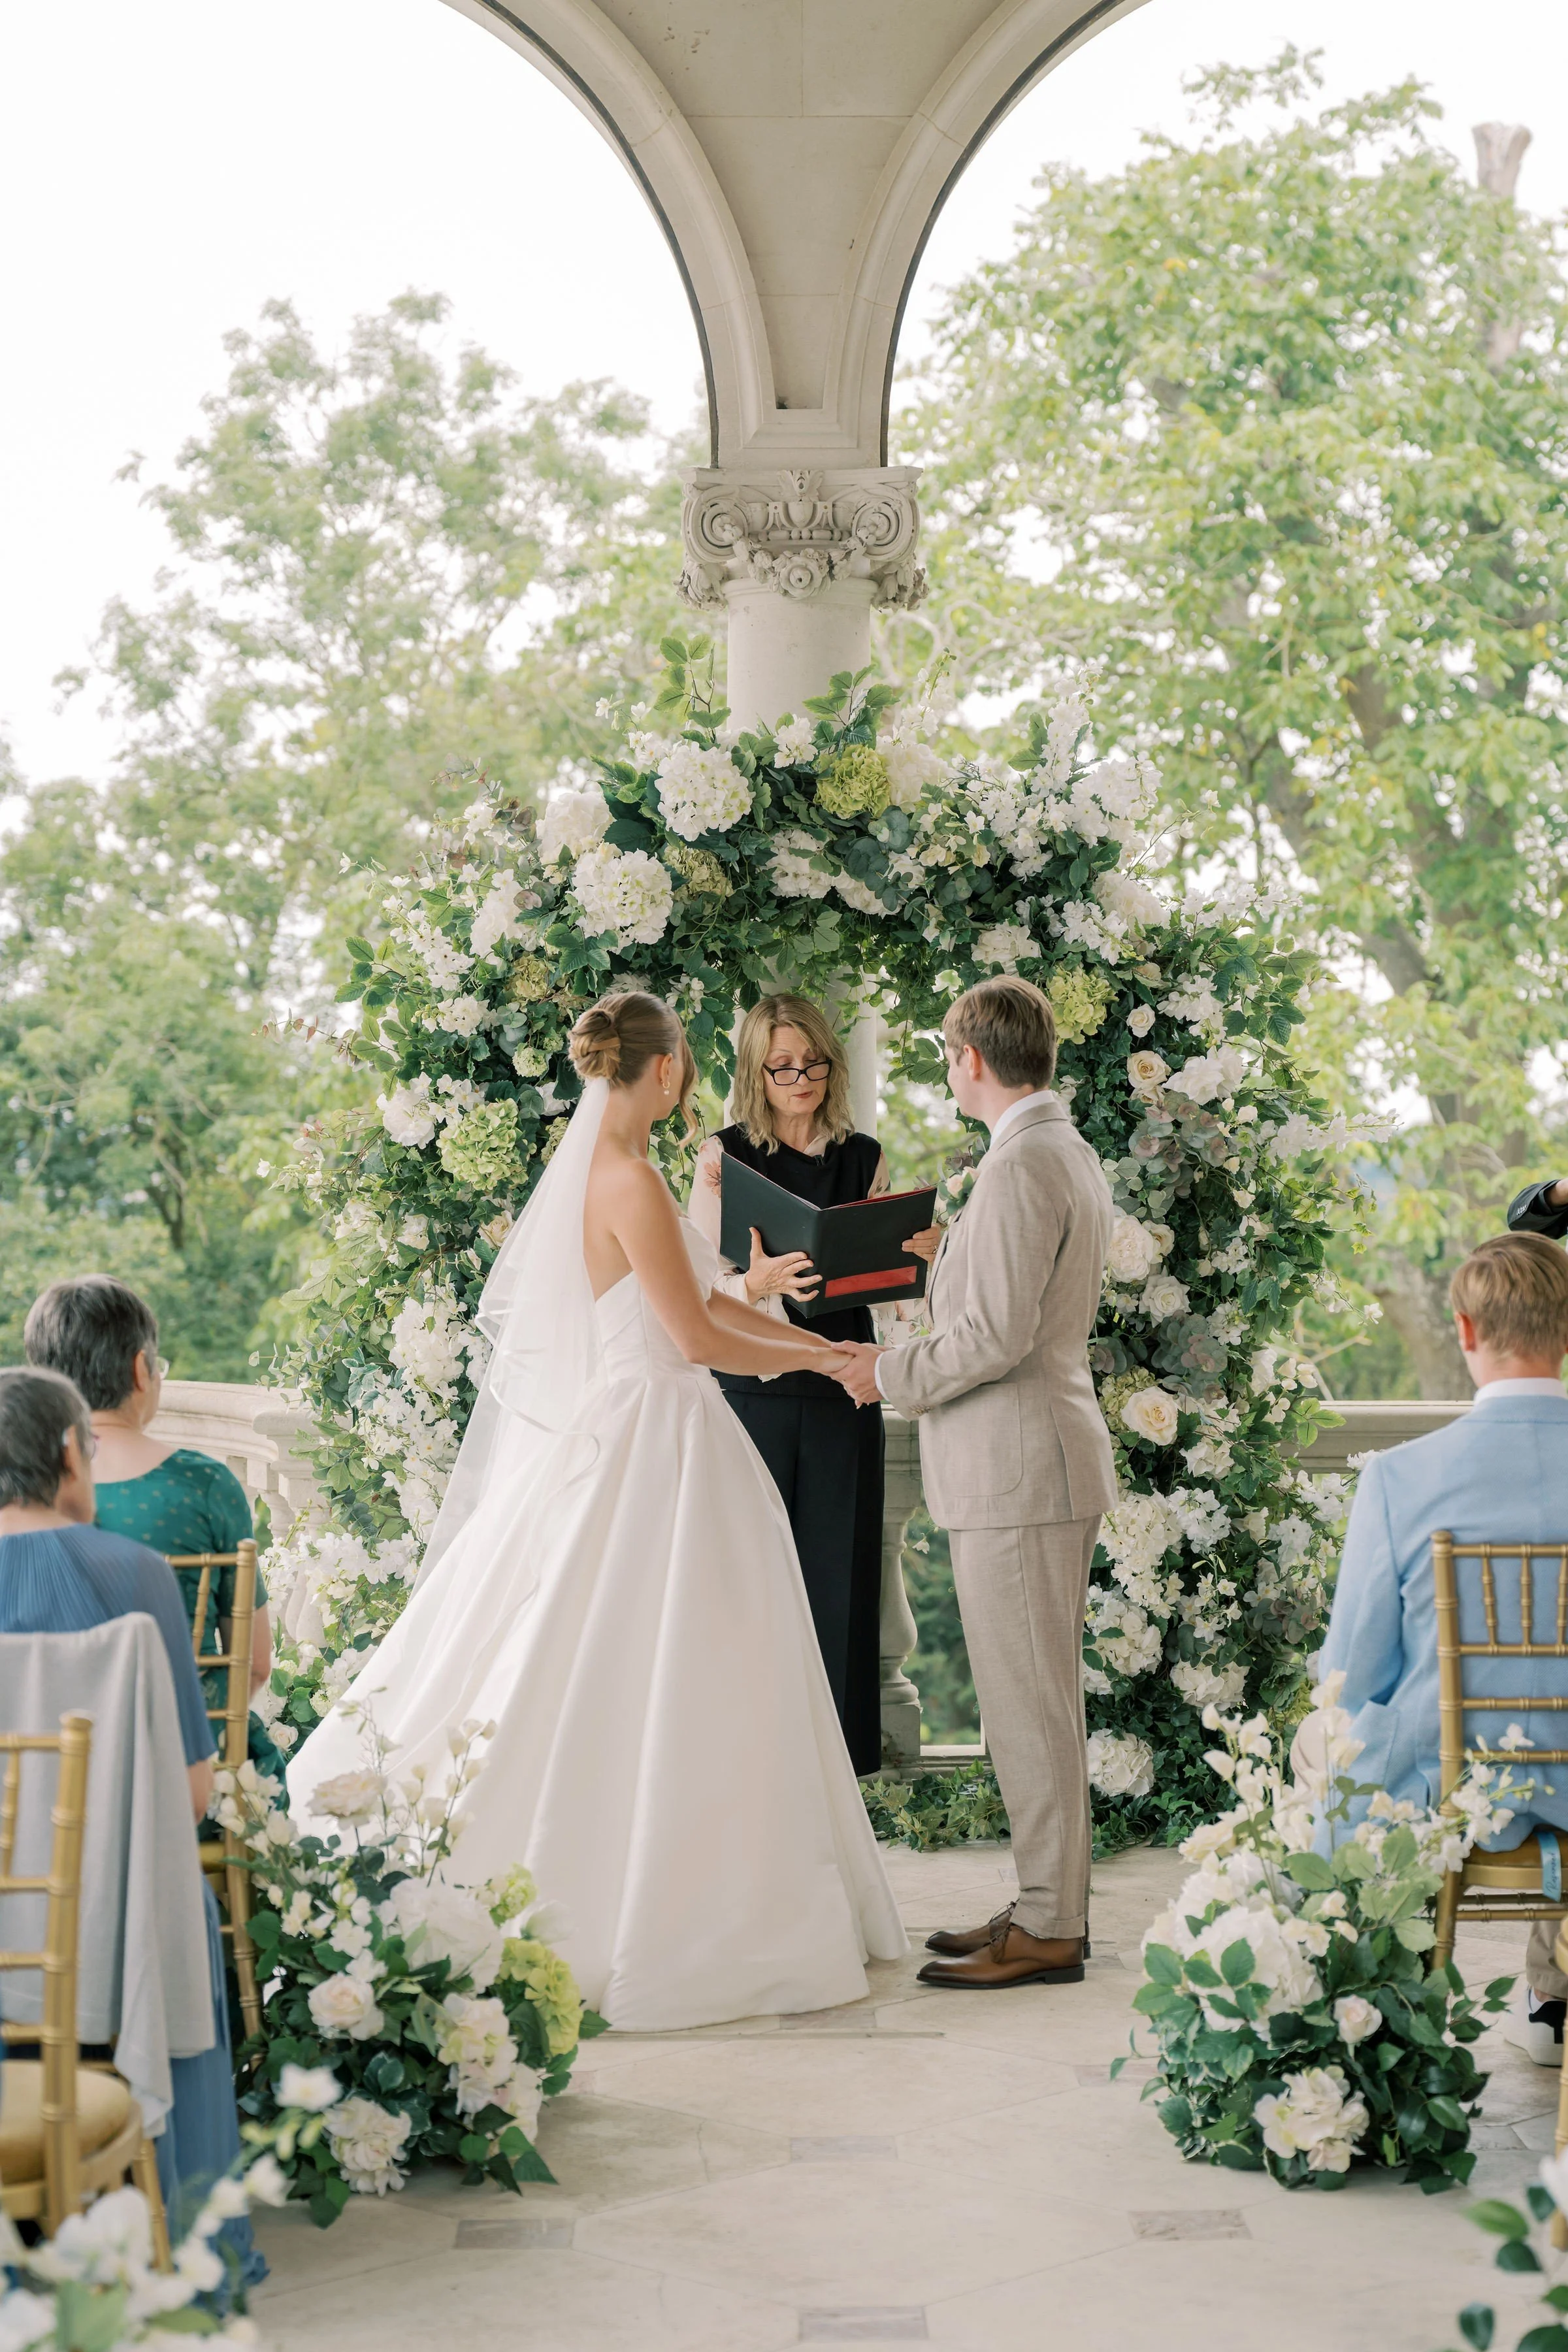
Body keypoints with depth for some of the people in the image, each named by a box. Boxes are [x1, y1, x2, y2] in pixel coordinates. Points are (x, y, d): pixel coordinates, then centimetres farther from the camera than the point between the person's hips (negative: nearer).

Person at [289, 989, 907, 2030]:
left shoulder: (595, 1167, 11)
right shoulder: (631, 1181, -18)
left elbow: (700, 1297, 16)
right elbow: (697, 1335, -16)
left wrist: (823, 1342, 18)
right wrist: (810, 1358, -1)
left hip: (603, 1440, 10)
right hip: (653, 1447, -10)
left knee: (590, 1684, 11)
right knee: (656, 1687, -3)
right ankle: (663, 1928, 4)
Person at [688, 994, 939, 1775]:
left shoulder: (863, 1158, 9)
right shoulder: (725, 1156, -1)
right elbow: (701, 1291, -6)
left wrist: (924, 1254, -8)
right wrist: (758, 1282, -27)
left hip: (841, 1388, 3)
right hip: (755, 1391, -3)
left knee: (839, 1568, 5)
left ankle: (838, 1752, 16)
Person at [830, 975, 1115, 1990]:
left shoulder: (1023, 1164, -18)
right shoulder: (1072, 1152, 14)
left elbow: (1000, 1334, -23)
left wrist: (893, 1373, -11)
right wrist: (951, 1258, 26)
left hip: (1018, 1469, -11)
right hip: (1048, 1459, 11)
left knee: (1027, 1700, -4)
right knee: (1042, 1696, 15)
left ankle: (1049, 1931, 4)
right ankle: (1051, 1903, 23)